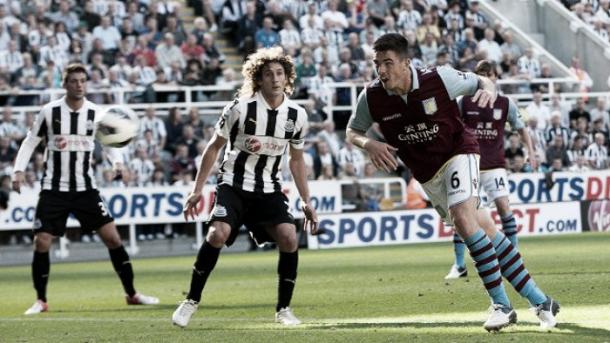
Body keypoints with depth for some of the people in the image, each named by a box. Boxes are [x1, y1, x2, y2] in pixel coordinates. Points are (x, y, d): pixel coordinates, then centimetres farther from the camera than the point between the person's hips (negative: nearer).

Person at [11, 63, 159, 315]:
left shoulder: (96, 113, -1)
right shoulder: (49, 112, -6)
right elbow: (31, 142, 4)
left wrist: (117, 162, -6)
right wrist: (19, 170, -8)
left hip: (85, 188, 1)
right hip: (53, 189, -1)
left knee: (112, 237, -5)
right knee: (41, 243, -9)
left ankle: (131, 294, 7)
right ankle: (41, 301, 7)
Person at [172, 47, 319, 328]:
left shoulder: (297, 115, -2)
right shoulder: (240, 108, -12)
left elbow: (296, 160, 12)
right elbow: (214, 147, -1)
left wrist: (306, 202, 9)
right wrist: (197, 190, -3)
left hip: (268, 189, 3)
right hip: (234, 185, -3)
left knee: (289, 238, -16)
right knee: (218, 234, -24)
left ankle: (283, 309, 0)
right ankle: (191, 302, -8)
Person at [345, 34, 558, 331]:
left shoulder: (439, 79, -20)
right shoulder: (371, 97, -13)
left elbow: (481, 81, -4)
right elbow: (352, 131, 2)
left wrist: (488, 89, -28)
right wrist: (369, 144, -21)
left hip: (458, 153, -4)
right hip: (427, 175, 4)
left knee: (464, 220, -26)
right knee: (480, 229, 5)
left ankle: (501, 304, -20)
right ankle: (538, 300, 12)